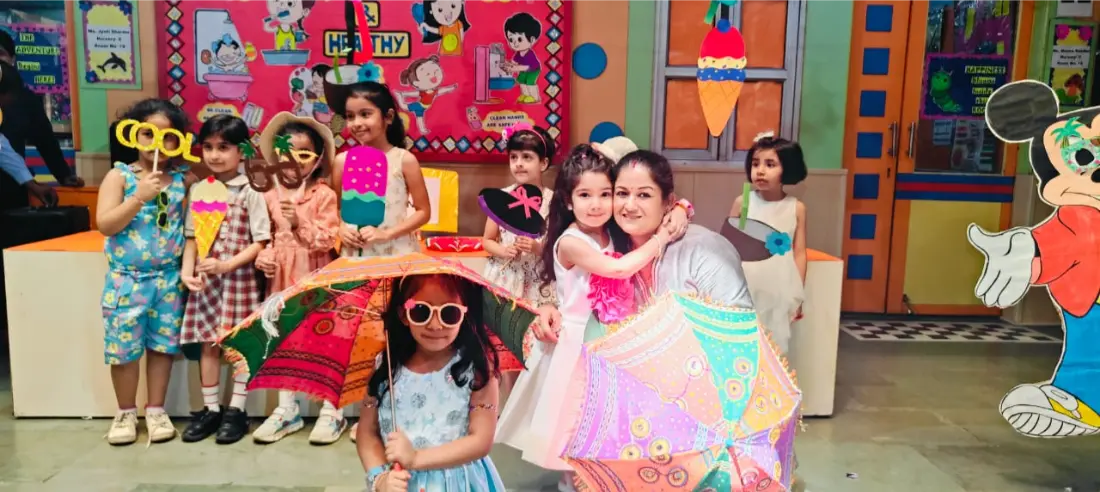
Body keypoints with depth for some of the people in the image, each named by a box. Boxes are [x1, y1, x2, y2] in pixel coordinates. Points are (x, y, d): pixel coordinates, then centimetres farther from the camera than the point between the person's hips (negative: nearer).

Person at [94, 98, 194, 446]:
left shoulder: (183, 178, 3)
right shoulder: (119, 176, -4)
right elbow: (105, 225, -12)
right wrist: (140, 197, -20)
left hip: (168, 278, 2)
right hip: (127, 279, -2)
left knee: (163, 344, 9)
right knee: (124, 346, 4)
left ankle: (156, 410, 23)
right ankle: (126, 413, 22)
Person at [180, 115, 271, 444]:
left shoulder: (250, 193, -7)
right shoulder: (199, 190, 6)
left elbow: (260, 243, -10)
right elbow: (192, 238, 8)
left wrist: (226, 265, -19)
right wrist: (187, 271, -6)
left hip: (239, 277, -4)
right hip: (206, 279, 4)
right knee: (208, 343, 10)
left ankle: (236, 411, 16)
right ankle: (210, 409, 23)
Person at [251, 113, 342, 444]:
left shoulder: (324, 195, -7)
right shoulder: (271, 195, 4)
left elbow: (328, 240, -11)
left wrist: (301, 223, -22)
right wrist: (263, 256, -10)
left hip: (314, 277, -4)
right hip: (282, 276, 4)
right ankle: (286, 410, 24)